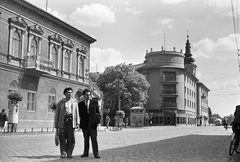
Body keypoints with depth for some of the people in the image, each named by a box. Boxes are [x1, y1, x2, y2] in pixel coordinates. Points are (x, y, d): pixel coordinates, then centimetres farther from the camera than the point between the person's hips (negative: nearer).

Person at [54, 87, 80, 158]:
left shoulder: (74, 102, 14)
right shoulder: (61, 102, 10)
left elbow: (77, 113, 13)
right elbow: (57, 114, 10)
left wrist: (77, 123, 3)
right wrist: (56, 125, 6)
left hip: (71, 121, 1)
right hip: (63, 121, -1)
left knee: (71, 138, -3)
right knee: (62, 138, -1)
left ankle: (69, 153, 6)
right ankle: (63, 153, 8)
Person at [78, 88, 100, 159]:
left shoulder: (94, 103, 4)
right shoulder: (80, 104, 6)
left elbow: (99, 111, 8)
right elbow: (80, 114, 9)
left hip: (93, 124, -1)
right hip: (84, 124, 1)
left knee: (94, 139, -2)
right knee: (86, 139, 10)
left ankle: (96, 154, 0)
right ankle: (85, 153, 17)